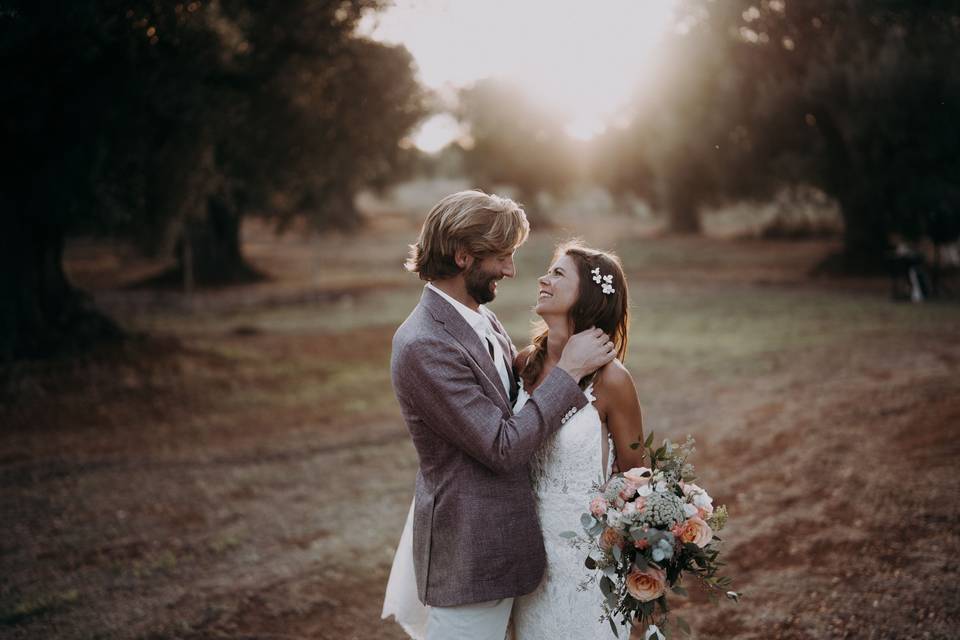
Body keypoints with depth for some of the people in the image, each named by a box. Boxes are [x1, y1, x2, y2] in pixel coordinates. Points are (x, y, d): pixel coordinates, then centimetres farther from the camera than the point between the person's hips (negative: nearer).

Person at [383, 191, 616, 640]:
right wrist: (568, 369, -17)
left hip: (499, 545, 9)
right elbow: (503, 447, -23)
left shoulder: (480, 318, 6)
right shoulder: (424, 346, -23)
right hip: (468, 557, -9)